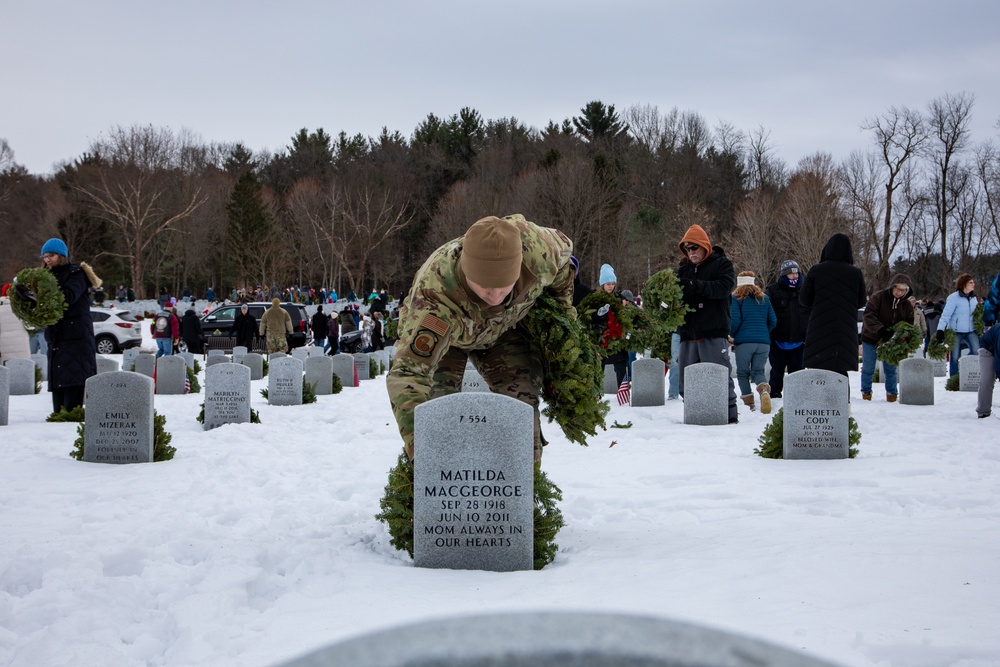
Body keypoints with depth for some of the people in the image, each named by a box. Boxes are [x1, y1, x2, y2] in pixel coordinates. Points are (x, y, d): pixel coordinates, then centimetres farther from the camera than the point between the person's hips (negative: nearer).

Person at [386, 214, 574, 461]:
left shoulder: (535, 247, -39)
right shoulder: (433, 296, -49)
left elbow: (564, 248, -12)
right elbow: (408, 372, -54)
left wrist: (564, 306, 1)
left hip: (504, 328, 3)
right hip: (436, 331, -3)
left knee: (522, 398, -9)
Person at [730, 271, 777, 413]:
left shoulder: (736, 298, 0)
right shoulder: (764, 298, 14)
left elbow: (735, 320, -9)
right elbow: (773, 320, 11)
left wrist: (732, 335, 9)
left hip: (744, 341, -3)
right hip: (764, 342, 3)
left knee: (742, 372, 9)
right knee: (758, 371, 9)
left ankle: (748, 403, 1)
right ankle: (764, 389, -23)